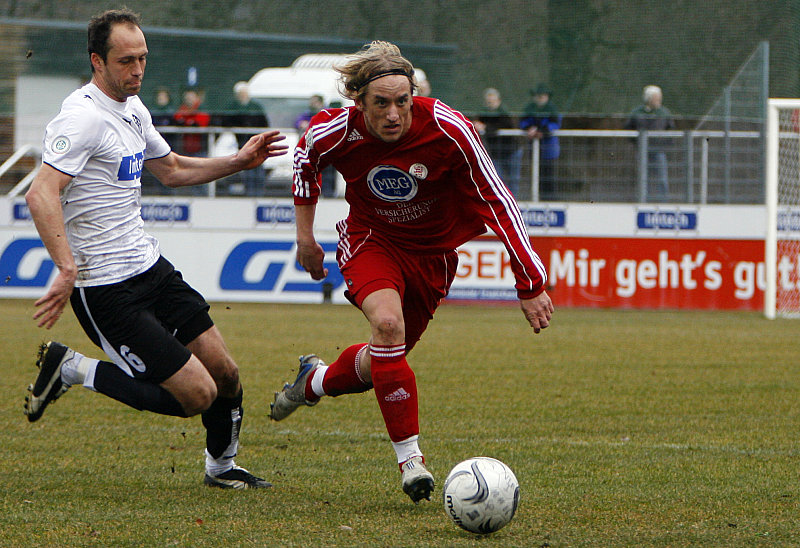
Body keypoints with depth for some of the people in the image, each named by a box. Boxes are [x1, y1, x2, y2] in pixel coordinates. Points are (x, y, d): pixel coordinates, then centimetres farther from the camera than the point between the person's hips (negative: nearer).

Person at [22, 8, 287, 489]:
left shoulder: (133, 109, 12)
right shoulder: (84, 117, -19)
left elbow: (172, 170, 29)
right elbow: (42, 194, -30)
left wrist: (239, 161, 18)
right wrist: (68, 270, -38)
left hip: (151, 268, 9)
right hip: (107, 288, -9)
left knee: (225, 374, 8)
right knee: (197, 394, -11)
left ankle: (222, 466, 34)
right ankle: (71, 369, 1)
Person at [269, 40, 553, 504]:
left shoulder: (448, 130, -28)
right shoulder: (337, 132, -22)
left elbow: (497, 200, -23)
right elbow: (306, 157, 4)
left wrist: (531, 283, -24)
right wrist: (305, 235, 9)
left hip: (432, 252, 1)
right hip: (371, 239, -1)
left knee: (383, 365, 6)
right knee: (387, 322, -30)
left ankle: (316, 380, 42)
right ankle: (410, 457, -19)